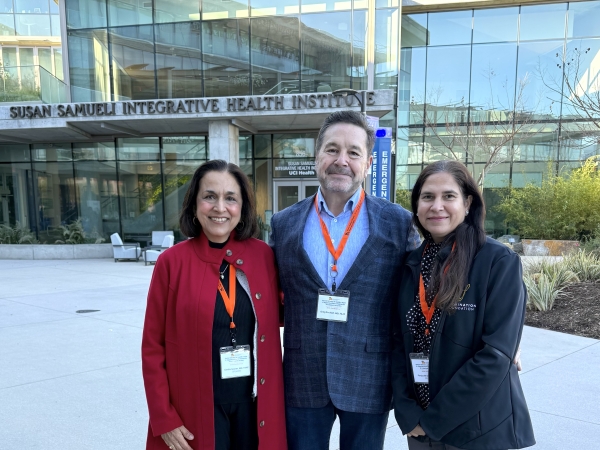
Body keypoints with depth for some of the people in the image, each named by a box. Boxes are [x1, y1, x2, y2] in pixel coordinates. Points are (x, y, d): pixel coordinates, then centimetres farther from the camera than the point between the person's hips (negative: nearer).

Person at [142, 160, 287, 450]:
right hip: (195, 408, -2)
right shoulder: (172, 262, -9)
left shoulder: (263, 255, -3)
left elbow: (272, 322, 7)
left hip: (255, 402, 2)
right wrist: (164, 419, -6)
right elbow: (153, 348, -5)